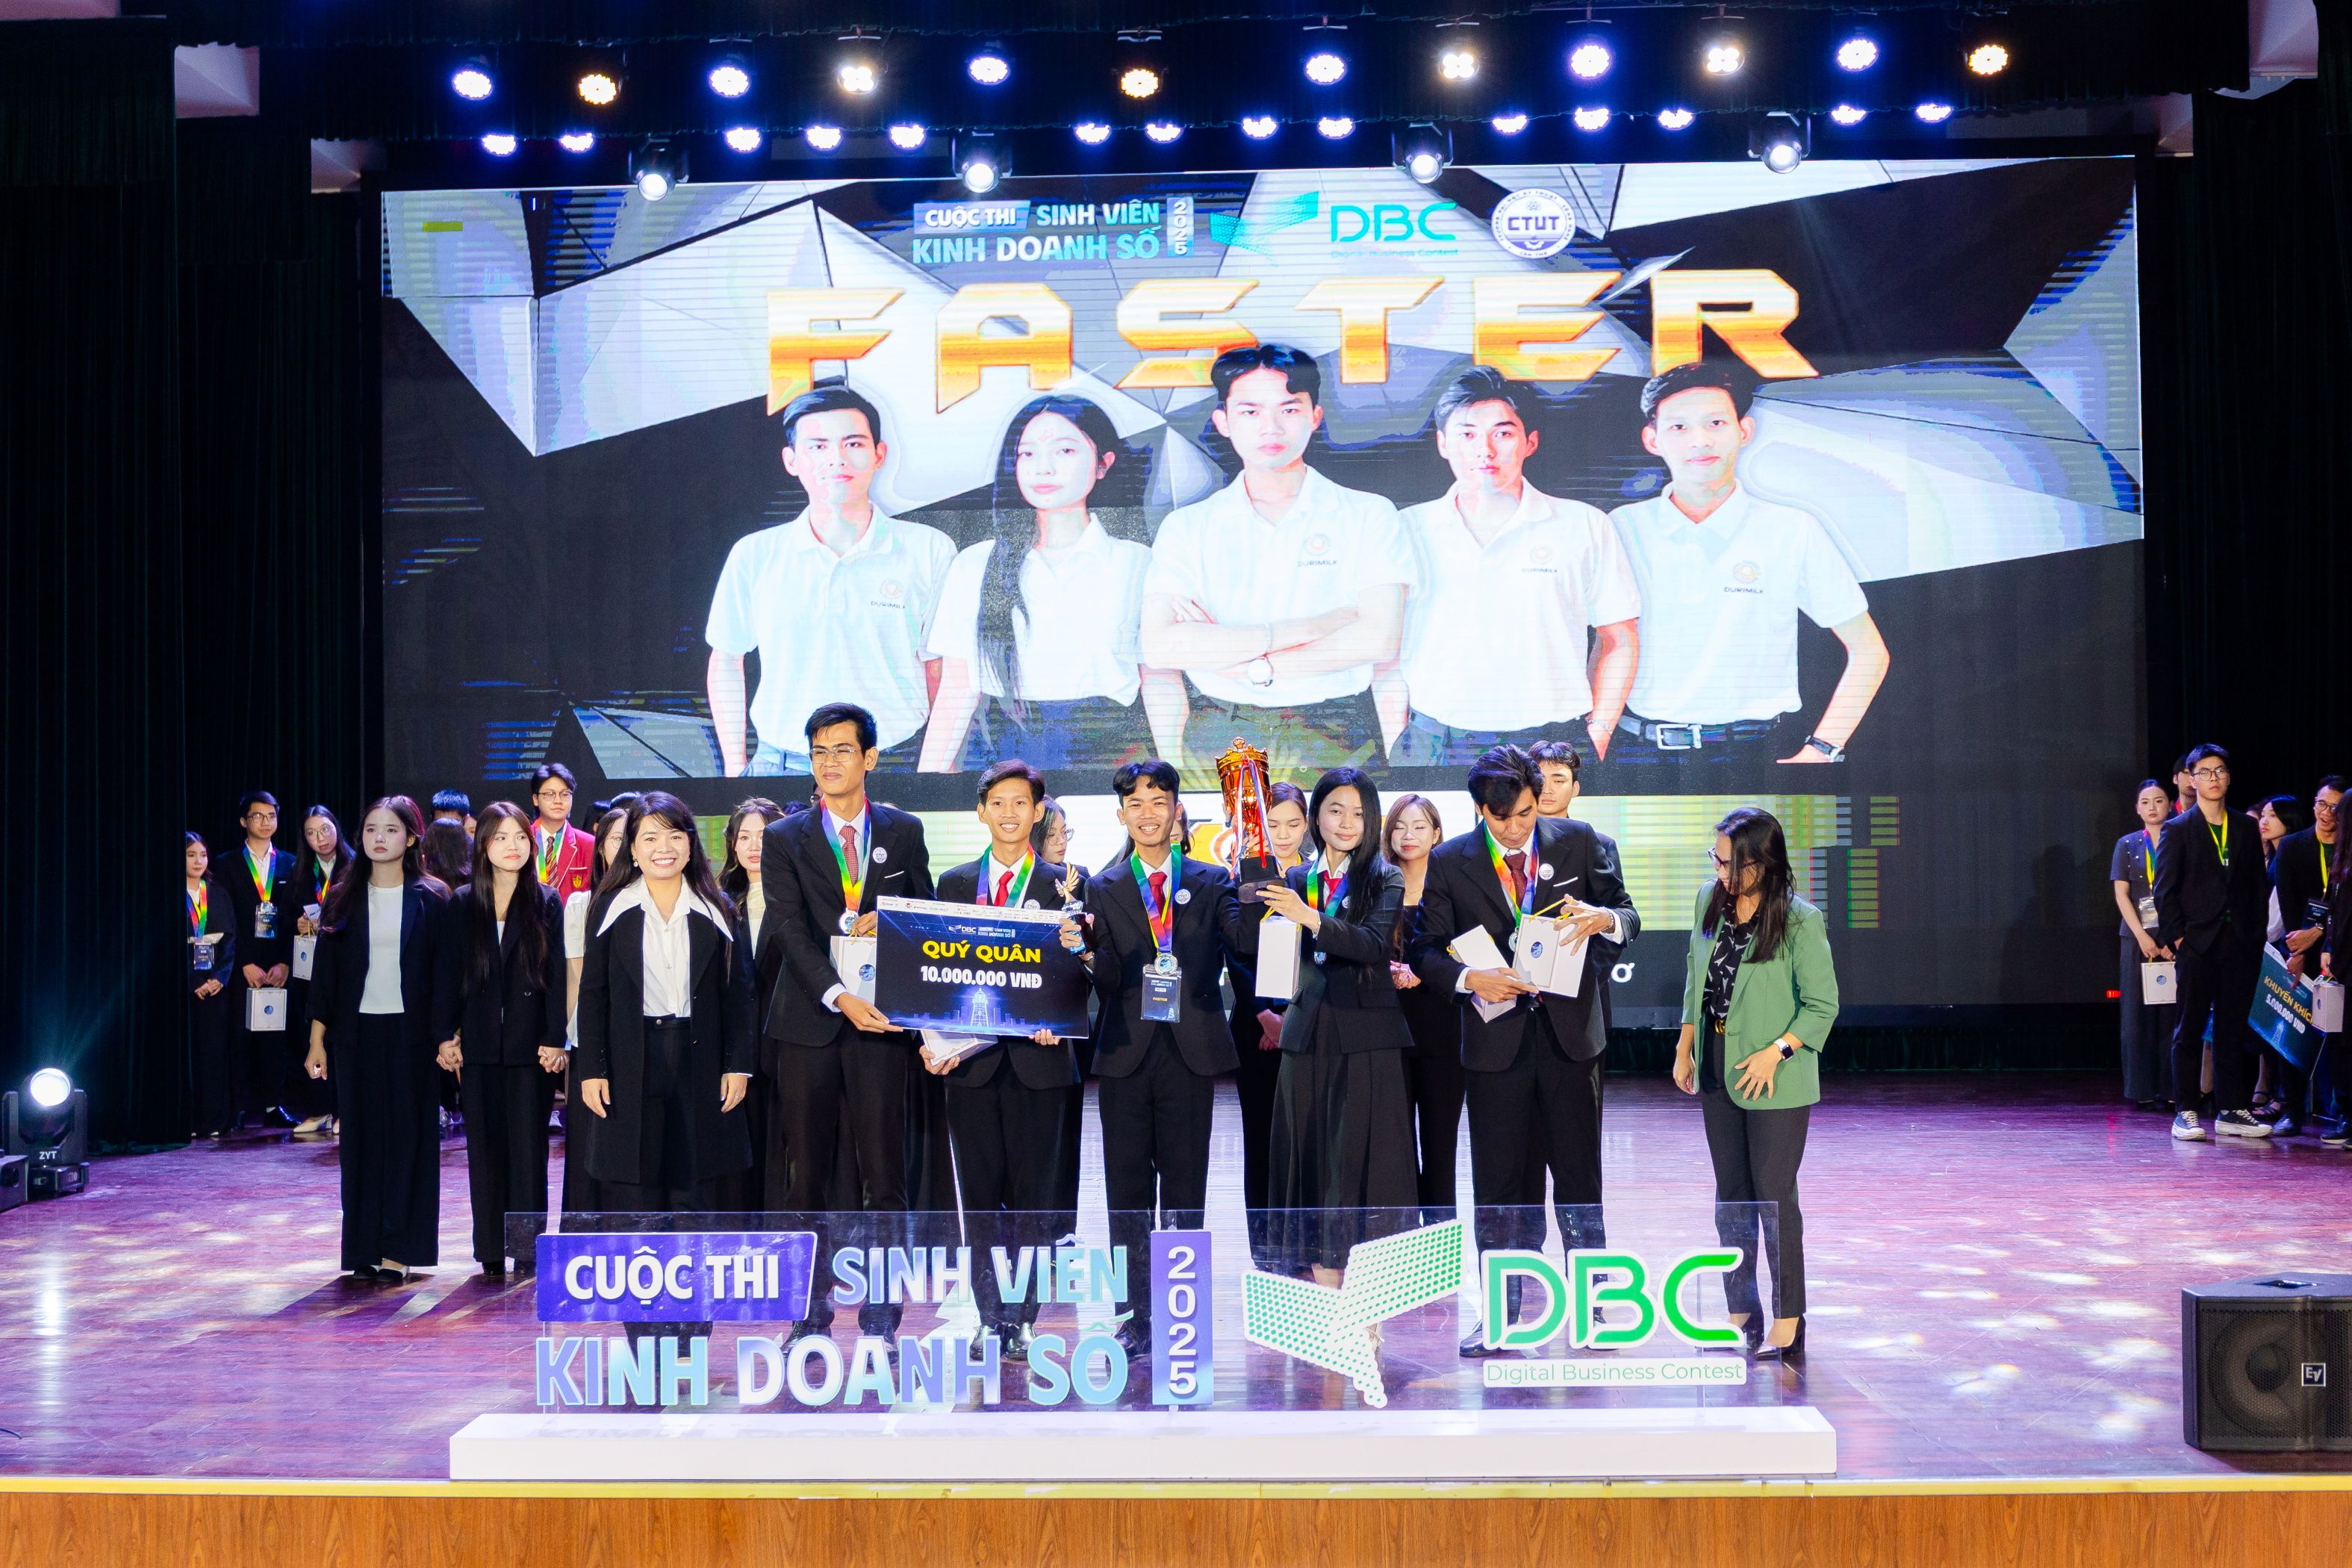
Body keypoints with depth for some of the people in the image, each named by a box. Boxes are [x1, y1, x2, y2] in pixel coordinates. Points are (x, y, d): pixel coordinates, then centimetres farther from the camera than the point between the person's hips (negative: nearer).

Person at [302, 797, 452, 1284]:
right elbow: (325, 971, 8)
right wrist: (317, 1038, 3)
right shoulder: (343, 899, 8)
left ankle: (399, 1250, 2)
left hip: (410, 1031, -2)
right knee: (361, 1138, 3)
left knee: (408, 1135, -2)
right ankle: (364, 1251, 9)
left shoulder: (431, 899, 1)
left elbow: (443, 971, -1)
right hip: (356, 1031, 2)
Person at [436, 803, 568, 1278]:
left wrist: (555, 1039, -8)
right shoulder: (462, 903, 7)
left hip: (530, 1044, -2)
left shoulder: (546, 902, 2)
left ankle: (528, 1251, 5)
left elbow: (556, 974, -1)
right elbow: (451, 973, 7)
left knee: (528, 1147, -2)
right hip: (479, 1044, 2)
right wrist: (446, 1035, 1)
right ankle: (491, 1251, 13)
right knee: (485, 1148, 6)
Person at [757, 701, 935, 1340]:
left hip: (881, 1022, 0)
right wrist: (839, 996, -20)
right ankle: (812, 1315, 13)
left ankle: (880, 1319, 7)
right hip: (808, 1023, 0)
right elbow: (792, 931, -7)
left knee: (884, 1177, -1)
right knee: (803, 1178, 4)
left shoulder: (904, 832, 10)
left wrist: (888, 925, -8)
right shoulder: (784, 839, 5)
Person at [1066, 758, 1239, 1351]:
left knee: (1185, 1187, 5)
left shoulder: (1211, 882, 8)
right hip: (1128, 1051, 0)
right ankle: (1139, 1314, 10)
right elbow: (1109, 982, 0)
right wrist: (1087, 951, -23)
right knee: (1128, 1187, 3)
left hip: (1191, 1049, 0)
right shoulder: (1103, 889, 7)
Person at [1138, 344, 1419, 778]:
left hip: (1336, 738, -1)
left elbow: (1380, 640, -7)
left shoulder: (1370, 515, 7)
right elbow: (1157, 647, -6)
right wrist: (1304, 629, -10)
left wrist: (1249, 665, -8)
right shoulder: (1187, 527, 9)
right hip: (1216, 738, 1)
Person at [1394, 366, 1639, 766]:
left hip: (1550, 746, -1)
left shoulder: (1585, 526, 5)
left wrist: (1596, 738, 1)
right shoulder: (1408, 529, 7)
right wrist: (1392, 745, 1)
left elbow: (1620, 642, 9)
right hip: (1430, 745, 1)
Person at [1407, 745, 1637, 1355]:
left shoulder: (1580, 843, 1)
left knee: (1578, 1177, 7)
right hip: (1496, 1036, 0)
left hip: (1569, 1031, 0)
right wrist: (1469, 979, -18)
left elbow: (1628, 915, 5)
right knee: (1500, 1181, 6)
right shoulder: (1449, 862, -1)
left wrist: (1604, 919, -19)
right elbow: (1426, 948, 1)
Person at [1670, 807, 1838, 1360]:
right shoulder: (1710, 901, 2)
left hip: (1775, 1079, -6)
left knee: (1774, 1195, -2)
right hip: (1717, 1069, 6)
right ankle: (1741, 1313, 24)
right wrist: (1685, 1047, 13)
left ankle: (1788, 1322, 9)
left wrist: (1775, 1053, -19)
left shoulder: (1800, 921, -16)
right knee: (1731, 1194, 13)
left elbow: (1822, 1005, -10)